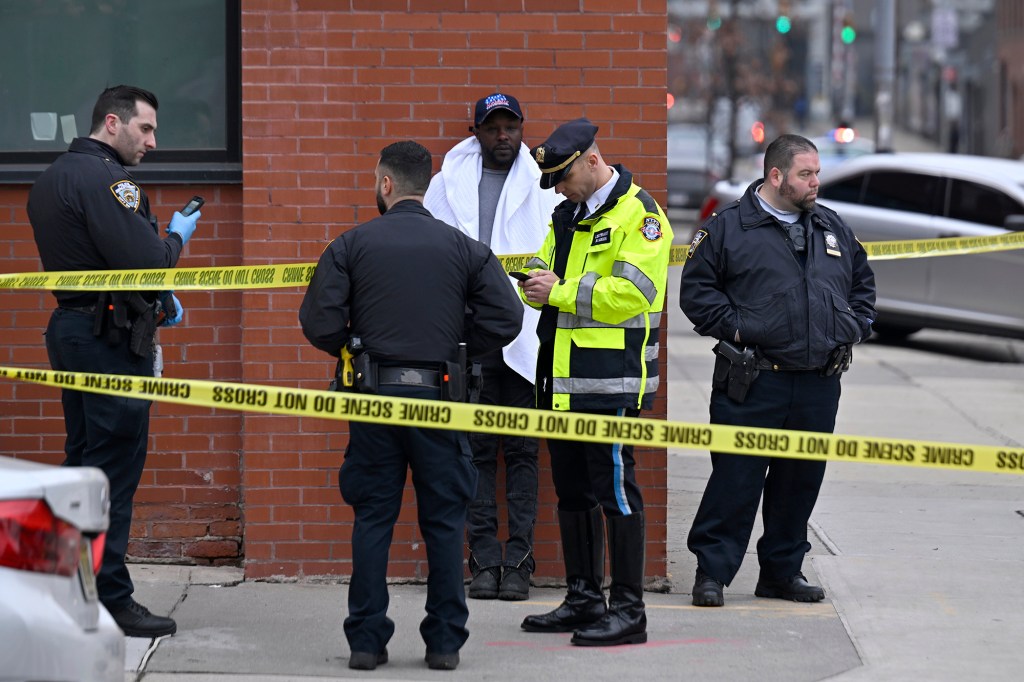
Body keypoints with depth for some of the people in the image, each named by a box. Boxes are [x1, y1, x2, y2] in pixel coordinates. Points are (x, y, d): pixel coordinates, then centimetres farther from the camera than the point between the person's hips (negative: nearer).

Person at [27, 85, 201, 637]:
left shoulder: (54, 177, 17)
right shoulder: (101, 178, -16)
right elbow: (142, 258, -23)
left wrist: (157, 297, 14)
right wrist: (177, 238, -1)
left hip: (72, 330, 10)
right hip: (111, 340, -10)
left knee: (83, 462, 14)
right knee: (113, 468, -7)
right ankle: (110, 601, -6)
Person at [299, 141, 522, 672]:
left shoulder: (351, 245, 0)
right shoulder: (464, 248, 3)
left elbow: (317, 323, -7)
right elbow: (505, 318, -4)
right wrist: (455, 342, 12)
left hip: (374, 393, 0)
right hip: (439, 395, 0)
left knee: (372, 519, 7)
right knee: (444, 520, 8)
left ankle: (366, 641, 6)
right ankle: (444, 642, 7)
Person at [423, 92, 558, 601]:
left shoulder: (542, 185, 6)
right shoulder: (449, 182, 10)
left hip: (524, 337, -1)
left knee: (521, 450, 1)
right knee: (477, 450, 3)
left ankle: (518, 560, 2)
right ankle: (484, 560, 5)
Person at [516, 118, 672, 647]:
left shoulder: (638, 215, -10)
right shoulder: (567, 216, 18)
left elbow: (631, 292, -20)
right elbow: (539, 271, 20)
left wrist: (562, 292, -17)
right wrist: (536, 279, -4)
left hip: (611, 380, -9)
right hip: (563, 378, 9)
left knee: (615, 491, -7)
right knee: (572, 490, 14)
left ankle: (629, 610, -3)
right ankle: (583, 599, 24)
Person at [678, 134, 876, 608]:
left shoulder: (833, 229, 15)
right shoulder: (728, 228, -1)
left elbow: (863, 281, 27)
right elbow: (696, 290, -2)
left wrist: (853, 327, 13)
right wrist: (734, 327, -10)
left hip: (819, 383, 5)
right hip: (754, 382, -5)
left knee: (802, 479, 10)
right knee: (736, 478, -6)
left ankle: (783, 571, 21)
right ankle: (712, 571, 1)